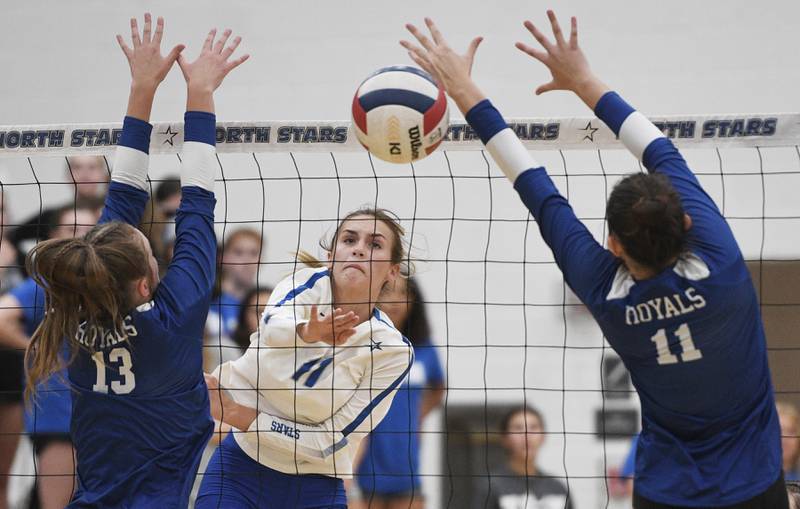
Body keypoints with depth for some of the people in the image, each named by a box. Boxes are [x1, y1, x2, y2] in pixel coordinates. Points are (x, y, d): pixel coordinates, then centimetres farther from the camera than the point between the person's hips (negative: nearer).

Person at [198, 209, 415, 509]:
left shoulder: (393, 351, -11)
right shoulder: (312, 282, -7)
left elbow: (331, 442, -13)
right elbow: (271, 325, -29)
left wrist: (242, 417, -19)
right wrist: (307, 332, -51)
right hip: (239, 461, 1)